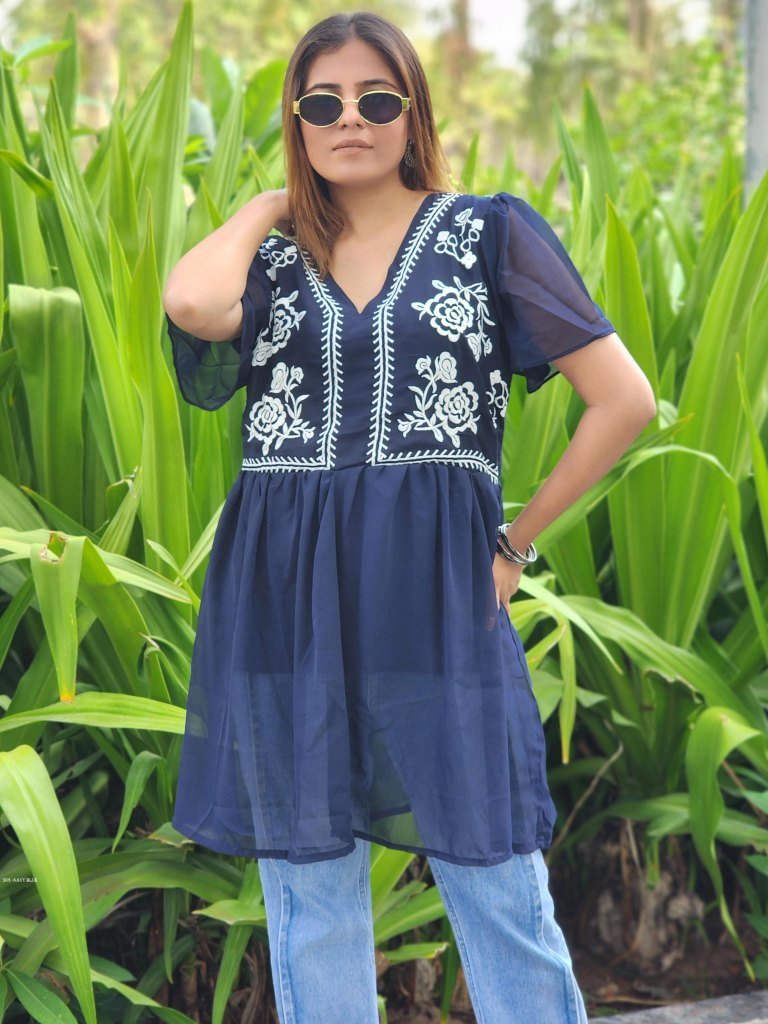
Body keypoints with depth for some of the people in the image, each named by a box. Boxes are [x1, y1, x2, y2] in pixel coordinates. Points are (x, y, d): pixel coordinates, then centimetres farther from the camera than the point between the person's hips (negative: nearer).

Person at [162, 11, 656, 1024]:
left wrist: (517, 538, 3)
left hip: (436, 593, -2)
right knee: (308, 909, 10)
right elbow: (193, 305, -14)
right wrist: (272, 203, 4)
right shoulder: (270, 257, 12)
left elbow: (626, 397, 3)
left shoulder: (490, 230, 6)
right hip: (283, 599, 3)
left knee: (502, 905, 1)